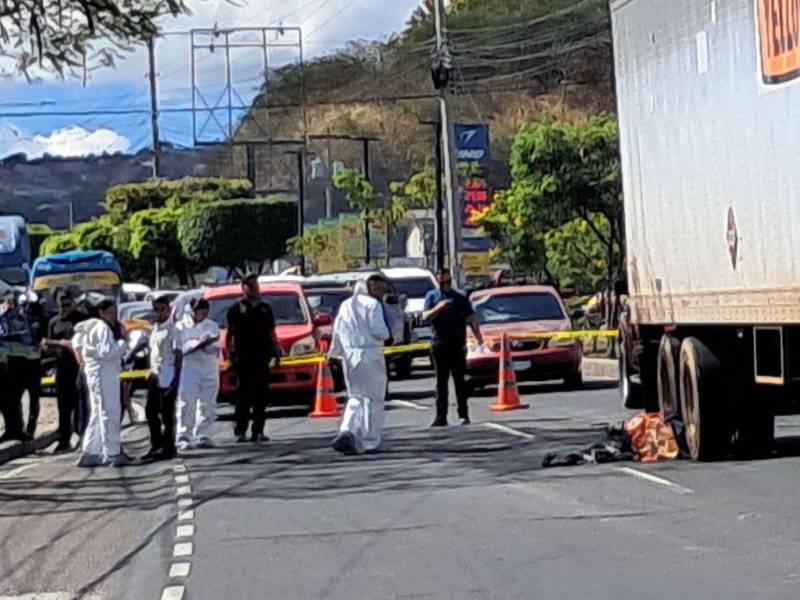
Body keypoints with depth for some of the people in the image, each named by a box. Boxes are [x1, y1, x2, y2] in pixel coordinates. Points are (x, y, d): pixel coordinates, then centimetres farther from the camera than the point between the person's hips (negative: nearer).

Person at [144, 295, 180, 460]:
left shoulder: (172, 329, -11)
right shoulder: (155, 328, 14)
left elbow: (178, 354, -14)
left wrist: (177, 377, -18)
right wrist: (150, 371, 17)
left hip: (167, 375, -8)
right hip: (155, 374, 8)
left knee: (167, 413, -3)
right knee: (150, 410, 11)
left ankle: (169, 448, 4)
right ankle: (157, 444, 21)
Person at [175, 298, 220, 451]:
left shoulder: (213, 326, 14)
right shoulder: (182, 327, 5)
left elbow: (216, 351, 7)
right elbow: (180, 349, -5)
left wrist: (208, 346, -14)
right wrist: (198, 343, -17)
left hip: (209, 370, 4)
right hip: (189, 368, -3)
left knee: (207, 404, 3)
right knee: (187, 403, -12)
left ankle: (203, 436, 9)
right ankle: (184, 438, -12)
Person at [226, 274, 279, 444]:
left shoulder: (265, 308, 17)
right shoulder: (236, 309, 5)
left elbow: (271, 332, 21)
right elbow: (230, 334, 1)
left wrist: (276, 350, 10)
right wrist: (230, 352, -9)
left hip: (262, 357, 4)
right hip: (243, 358, -4)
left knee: (261, 395, 3)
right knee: (244, 395, -5)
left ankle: (258, 431, 7)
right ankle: (240, 431, -3)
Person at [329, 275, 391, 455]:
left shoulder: (346, 305, 12)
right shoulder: (372, 305, -8)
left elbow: (337, 331, 12)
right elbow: (379, 331, -16)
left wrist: (335, 353, 17)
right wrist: (386, 335, 5)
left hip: (349, 356, 6)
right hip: (369, 355, -6)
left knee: (356, 397, 16)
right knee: (372, 399, 3)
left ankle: (347, 432, -4)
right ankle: (368, 442, 3)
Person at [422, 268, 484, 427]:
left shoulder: (460, 298, 8)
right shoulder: (432, 296, 10)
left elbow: (471, 318, 4)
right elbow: (425, 318, 0)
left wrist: (478, 335, -12)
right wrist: (437, 308, -19)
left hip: (457, 344, -1)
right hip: (439, 345, 1)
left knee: (460, 380, 1)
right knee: (441, 382, 3)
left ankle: (464, 414, 6)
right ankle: (441, 417, 4)